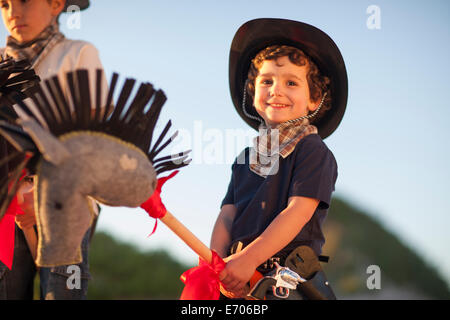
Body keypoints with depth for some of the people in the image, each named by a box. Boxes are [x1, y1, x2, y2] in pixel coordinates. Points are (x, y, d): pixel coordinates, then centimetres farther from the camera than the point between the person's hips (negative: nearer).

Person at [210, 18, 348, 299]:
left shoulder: (313, 150, 0)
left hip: (290, 277, -5)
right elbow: (227, 216, 12)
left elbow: (299, 210, -11)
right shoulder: (245, 159, 19)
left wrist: (249, 258, -19)